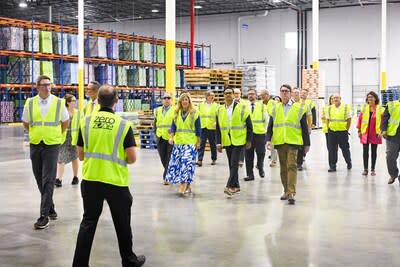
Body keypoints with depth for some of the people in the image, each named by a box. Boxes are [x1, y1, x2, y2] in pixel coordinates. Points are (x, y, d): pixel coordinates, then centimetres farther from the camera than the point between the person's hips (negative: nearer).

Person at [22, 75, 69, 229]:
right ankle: (50, 207, 29)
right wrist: (35, 134, 14)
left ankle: (44, 216, -8)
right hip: (35, 145, 3)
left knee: (48, 180, -8)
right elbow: (25, 123, 14)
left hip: (52, 145, -3)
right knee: (40, 180, 11)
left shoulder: (59, 103, -4)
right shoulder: (30, 103, 0)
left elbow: (65, 122, 11)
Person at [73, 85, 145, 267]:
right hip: (116, 181, -2)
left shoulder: (86, 122, -1)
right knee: (122, 224, 15)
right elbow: (132, 158, -10)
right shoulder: (123, 124, -8)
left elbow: (81, 155, 7)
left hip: (90, 180, 2)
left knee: (88, 223, 12)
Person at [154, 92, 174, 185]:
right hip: (160, 138, 4)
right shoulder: (157, 111, 13)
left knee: (169, 159, -5)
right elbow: (155, 124, 18)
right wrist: (156, 133, 10)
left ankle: (166, 177, -1)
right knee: (163, 159, 8)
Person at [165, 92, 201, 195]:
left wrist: (198, 142, -2)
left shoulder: (195, 113, 0)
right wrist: (171, 137, -7)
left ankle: (183, 186, -17)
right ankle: (188, 186, 17)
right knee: (177, 163, 5)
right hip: (178, 142, 5)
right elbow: (173, 126, 8)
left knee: (187, 163, -13)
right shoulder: (176, 113, 10)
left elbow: (198, 129, 0)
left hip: (190, 142, -4)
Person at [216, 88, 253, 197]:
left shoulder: (241, 107, -4)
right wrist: (218, 143, 3)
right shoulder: (220, 110, 7)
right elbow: (218, 128, 9)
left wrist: (249, 140, -5)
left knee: (234, 164, -12)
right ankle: (236, 186, 18)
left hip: (238, 140, -4)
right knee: (232, 164, 9)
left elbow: (249, 125, -2)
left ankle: (230, 186, -14)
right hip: (227, 141, 4)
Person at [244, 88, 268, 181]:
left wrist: (265, 130, 2)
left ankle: (260, 168, 30)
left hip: (260, 133, -1)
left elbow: (266, 119, 7)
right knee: (248, 154, 1)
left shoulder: (262, 106, 5)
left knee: (261, 152, 2)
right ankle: (250, 174, 8)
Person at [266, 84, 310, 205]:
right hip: (279, 142, 3)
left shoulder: (299, 108, 3)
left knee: (291, 166, -11)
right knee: (283, 167, 11)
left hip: (293, 142, -3)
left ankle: (291, 193, -14)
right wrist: (268, 139, -5)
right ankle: (286, 191, 22)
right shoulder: (275, 108, 10)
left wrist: (306, 143, 2)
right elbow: (270, 125, 9)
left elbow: (304, 127, 4)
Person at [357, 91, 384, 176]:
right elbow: (360, 118, 5)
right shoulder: (364, 107, 3)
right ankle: (365, 169, 10)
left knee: (374, 151, 6)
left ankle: (373, 169, 14)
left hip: (375, 133, -1)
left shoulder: (380, 109, -1)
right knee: (365, 151, 3)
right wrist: (359, 131, 2)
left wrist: (381, 131, -7)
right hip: (365, 133, 1)